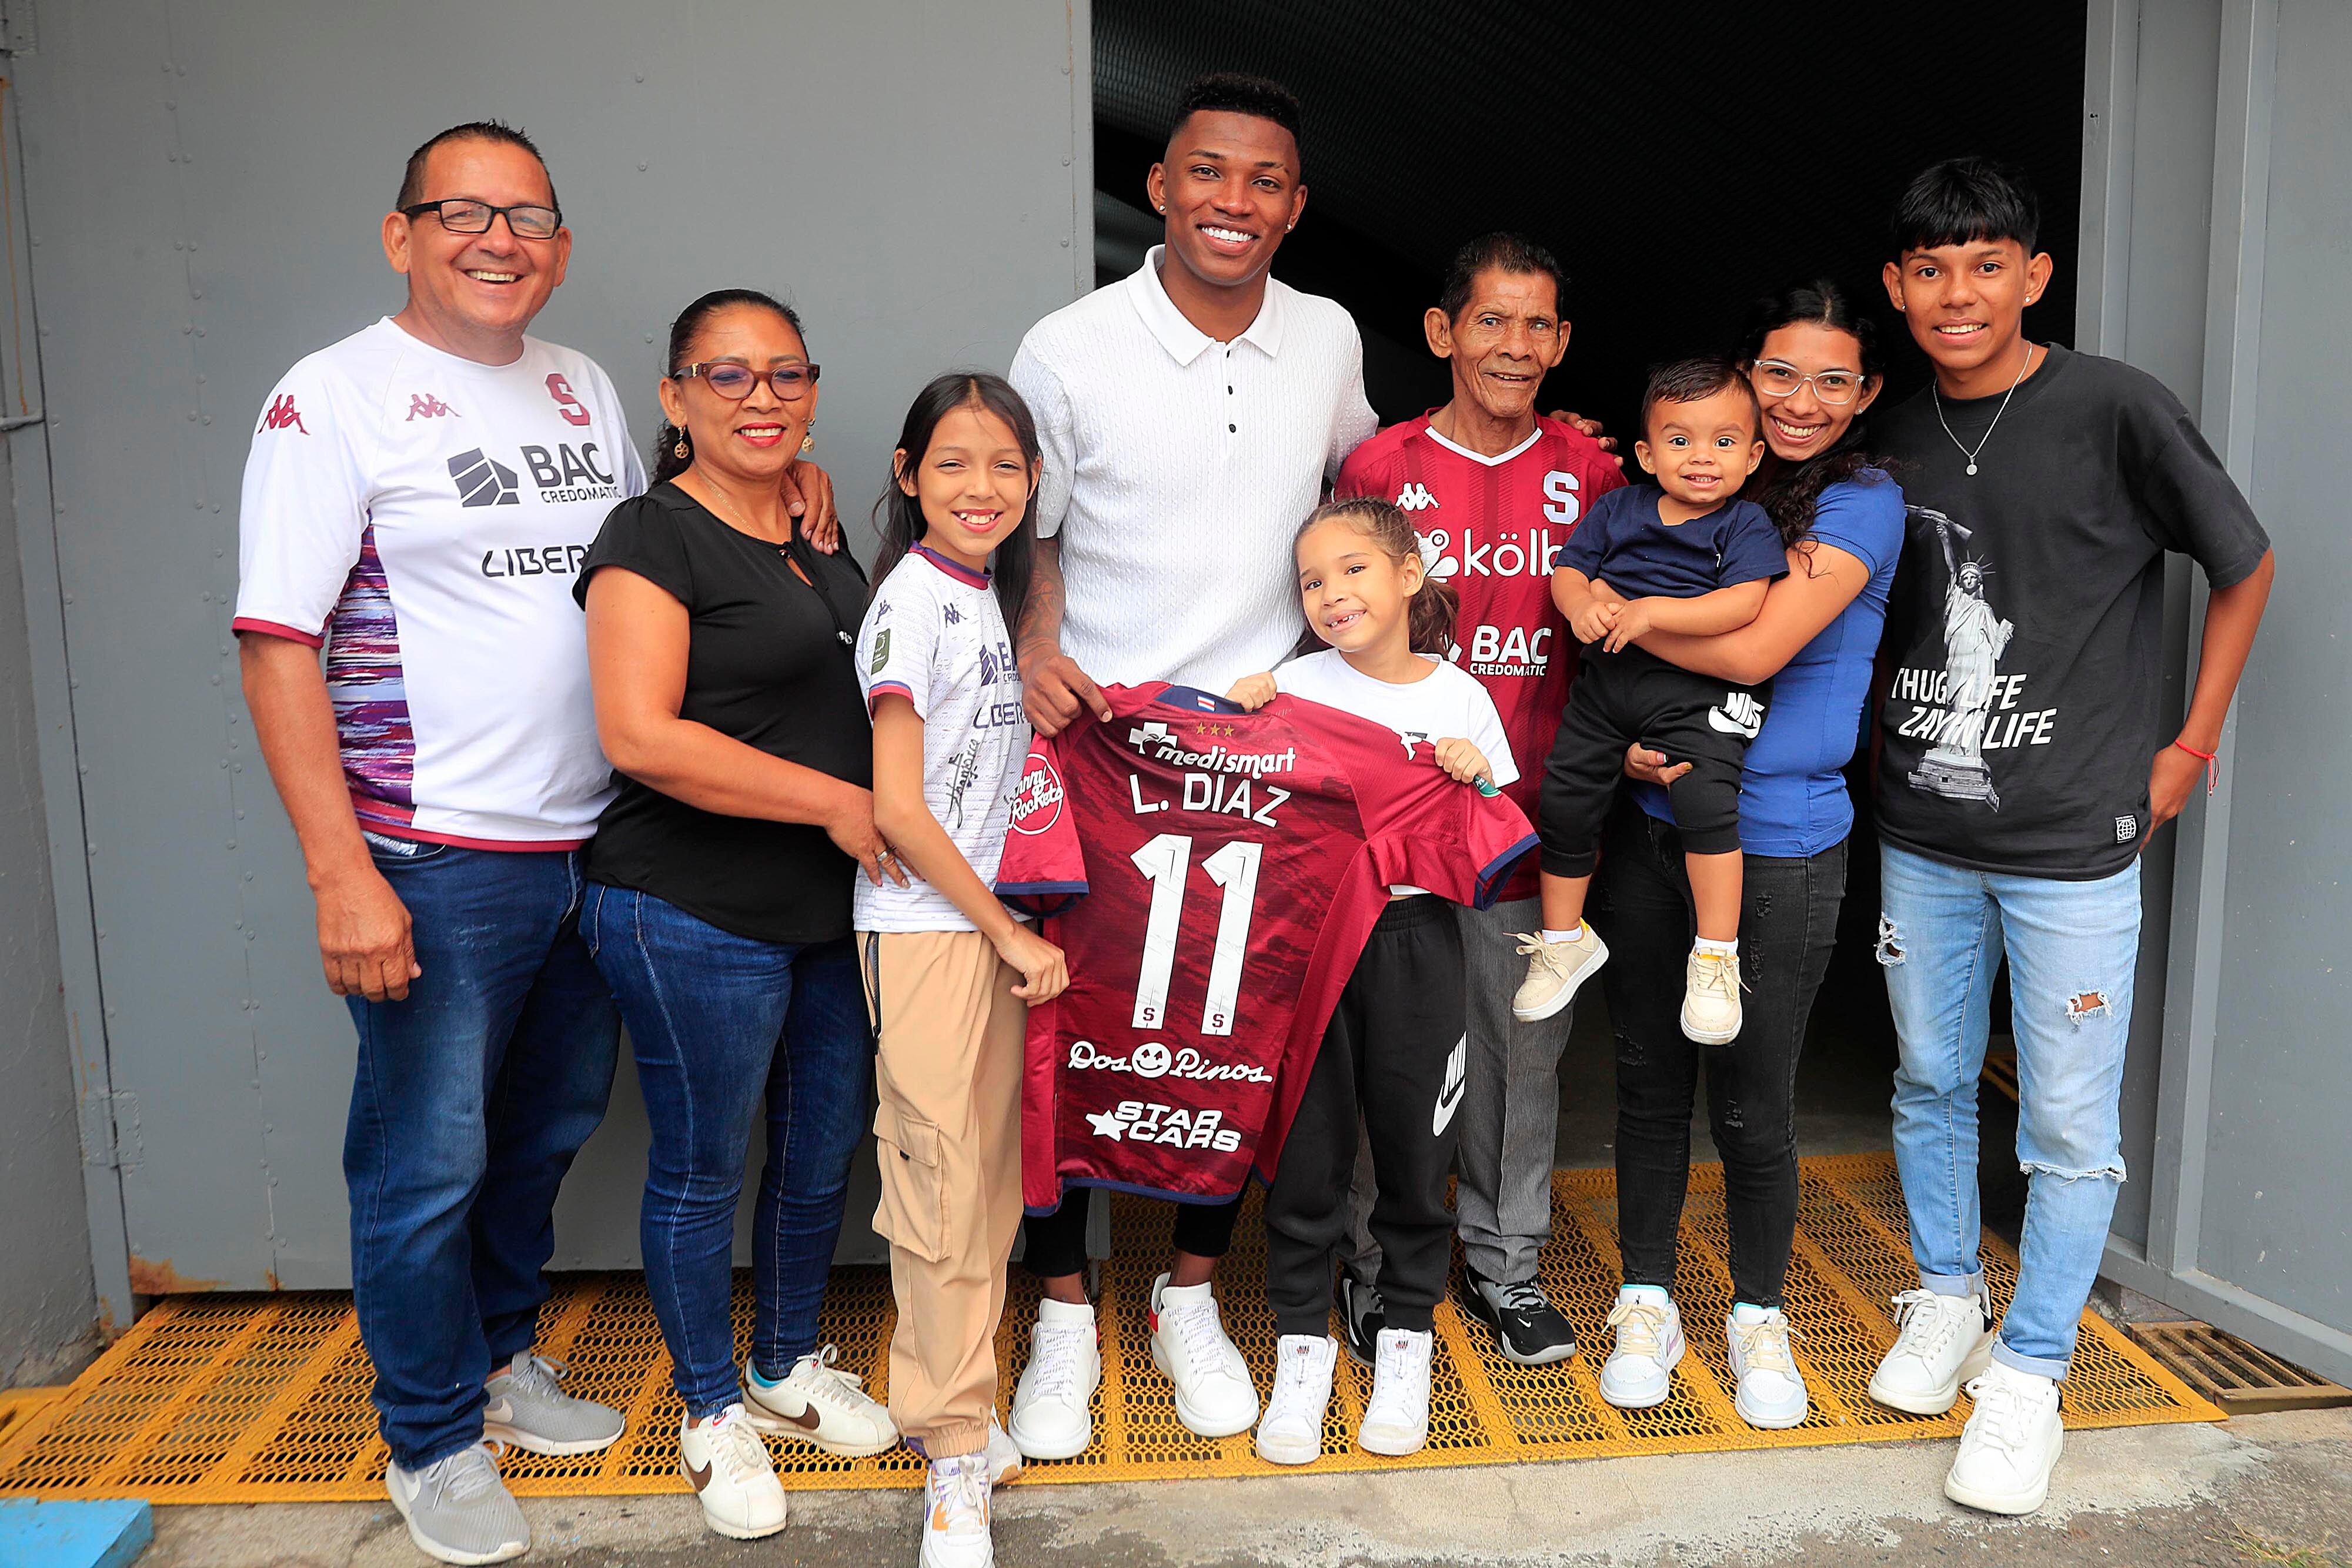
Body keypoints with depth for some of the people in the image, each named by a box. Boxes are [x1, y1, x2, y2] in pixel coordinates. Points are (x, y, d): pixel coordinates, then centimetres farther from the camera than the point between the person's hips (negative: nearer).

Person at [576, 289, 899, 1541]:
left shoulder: (818, 534, 11)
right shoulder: (654, 536, -12)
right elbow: (641, 736, -22)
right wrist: (834, 801, -18)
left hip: (832, 912, 8)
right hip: (694, 919, -7)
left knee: (826, 1151, 17)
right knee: (700, 1170, 8)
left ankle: (787, 1370, 39)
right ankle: (712, 1412, 28)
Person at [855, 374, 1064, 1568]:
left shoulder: (994, 590, 10)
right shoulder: (914, 599, -12)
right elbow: (896, 806, -16)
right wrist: (1008, 932, -10)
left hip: (998, 922, 7)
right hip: (922, 931, -7)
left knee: (993, 1169, 12)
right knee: (944, 1179, -2)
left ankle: (946, 1403, 27)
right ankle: (954, 1449, 10)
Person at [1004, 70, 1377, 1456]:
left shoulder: (1329, 340, 4)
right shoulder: (1069, 352, -6)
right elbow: (1026, 536, 2)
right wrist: (1038, 653, -16)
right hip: (1092, 738, -2)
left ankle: (1193, 1301, 29)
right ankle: (1066, 1318, 22)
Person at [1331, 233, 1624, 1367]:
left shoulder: (1589, 473, 4)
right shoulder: (1379, 468, -2)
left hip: (1535, 806, 2)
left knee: (1526, 1044, 12)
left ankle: (1504, 1262, 30)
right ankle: (1377, 1266, 25)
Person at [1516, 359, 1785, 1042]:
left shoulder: (1747, 526, -3)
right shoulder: (1617, 511, 9)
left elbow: (1743, 604, -18)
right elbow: (1567, 568, 9)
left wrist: (1648, 610, -23)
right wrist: (1582, 605, -14)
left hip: (1697, 694, -4)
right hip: (1607, 681, 5)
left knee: (1706, 800, -26)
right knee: (1565, 801, 6)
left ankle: (1716, 956, -10)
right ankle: (1564, 940, 29)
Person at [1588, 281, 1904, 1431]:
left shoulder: (1863, 503, -6)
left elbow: (1753, 650, -19)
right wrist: (1624, 737, -9)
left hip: (1777, 845, -4)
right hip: (1648, 826, 4)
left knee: (1752, 1102, 4)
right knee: (1649, 1078, 12)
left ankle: (1759, 1317, 26)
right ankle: (1646, 1304, 28)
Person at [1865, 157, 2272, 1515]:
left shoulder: (2117, 411, -9)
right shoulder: (1895, 434, 5)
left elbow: (2245, 566, 2)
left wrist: (2190, 745, 1)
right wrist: (1888, 739, 9)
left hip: (2074, 842, -4)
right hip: (1923, 830, 5)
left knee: (2070, 1127, 2)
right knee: (1931, 1084, 16)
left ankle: (2028, 1375, 17)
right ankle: (1948, 1299, 36)